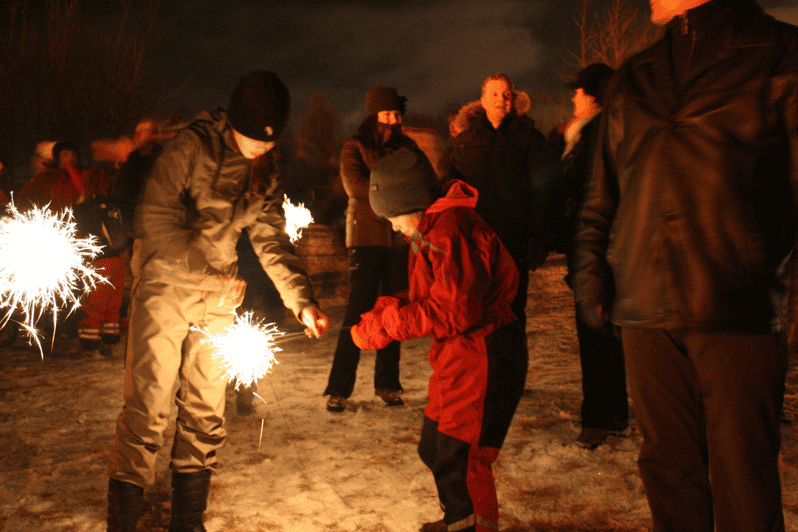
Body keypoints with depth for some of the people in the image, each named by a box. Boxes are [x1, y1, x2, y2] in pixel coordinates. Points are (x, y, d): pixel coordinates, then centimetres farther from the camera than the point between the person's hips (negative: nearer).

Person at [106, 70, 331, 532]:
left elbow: (273, 242, 3)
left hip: (217, 296, 6)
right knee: (147, 408, -6)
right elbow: (155, 220, -17)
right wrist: (204, 271, -21)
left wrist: (302, 300, -10)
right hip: (165, 286, -5)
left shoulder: (266, 175, 5)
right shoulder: (191, 148, -13)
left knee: (207, 412, 8)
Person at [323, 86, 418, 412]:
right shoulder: (355, 146, 3)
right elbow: (354, 186, -12)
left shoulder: (406, 147, 14)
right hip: (366, 236, -4)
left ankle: (387, 384, 14)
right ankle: (338, 389, 0)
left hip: (400, 238, 4)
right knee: (357, 312, -7)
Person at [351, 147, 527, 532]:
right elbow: (425, 296, 15)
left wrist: (387, 324, -20)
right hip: (459, 356, 11)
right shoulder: (431, 231, 13)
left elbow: (453, 311, -26)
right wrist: (385, 311, -1)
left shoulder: (451, 231, -22)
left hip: (484, 359, -11)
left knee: (460, 460, -4)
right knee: (434, 449, 21)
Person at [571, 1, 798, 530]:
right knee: (668, 468, 11)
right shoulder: (632, 80, 17)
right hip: (646, 310, 4)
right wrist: (591, 270, 8)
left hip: (738, 311, -4)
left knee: (742, 481, 1)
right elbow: (603, 194, 20)